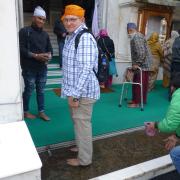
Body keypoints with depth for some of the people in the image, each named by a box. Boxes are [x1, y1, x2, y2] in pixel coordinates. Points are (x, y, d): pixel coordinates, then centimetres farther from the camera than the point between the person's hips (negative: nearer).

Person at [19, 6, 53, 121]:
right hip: (29, 68, -5)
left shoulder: (45, 34, 13)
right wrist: (36, 56, -20)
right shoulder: (24, 31, -4)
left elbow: (50, 49, 14)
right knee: (29, 90, 6)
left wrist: (49, 56, -10)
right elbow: (21, 49, -12)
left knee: (41, 90, 10)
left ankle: (41, 112, 22)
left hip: (42, 68, 5)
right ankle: (26, 112, 24)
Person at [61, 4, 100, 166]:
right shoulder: (70, 37, 13)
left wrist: (75, 95, -24)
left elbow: (86, 69, -25)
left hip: (83, 91, -10)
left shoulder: (85, 38, -19)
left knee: (82, 123, 3)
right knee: (78, 121, 23)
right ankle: (82, 146, 44)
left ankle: (84, 159, 21)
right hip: (75, 89, 10)